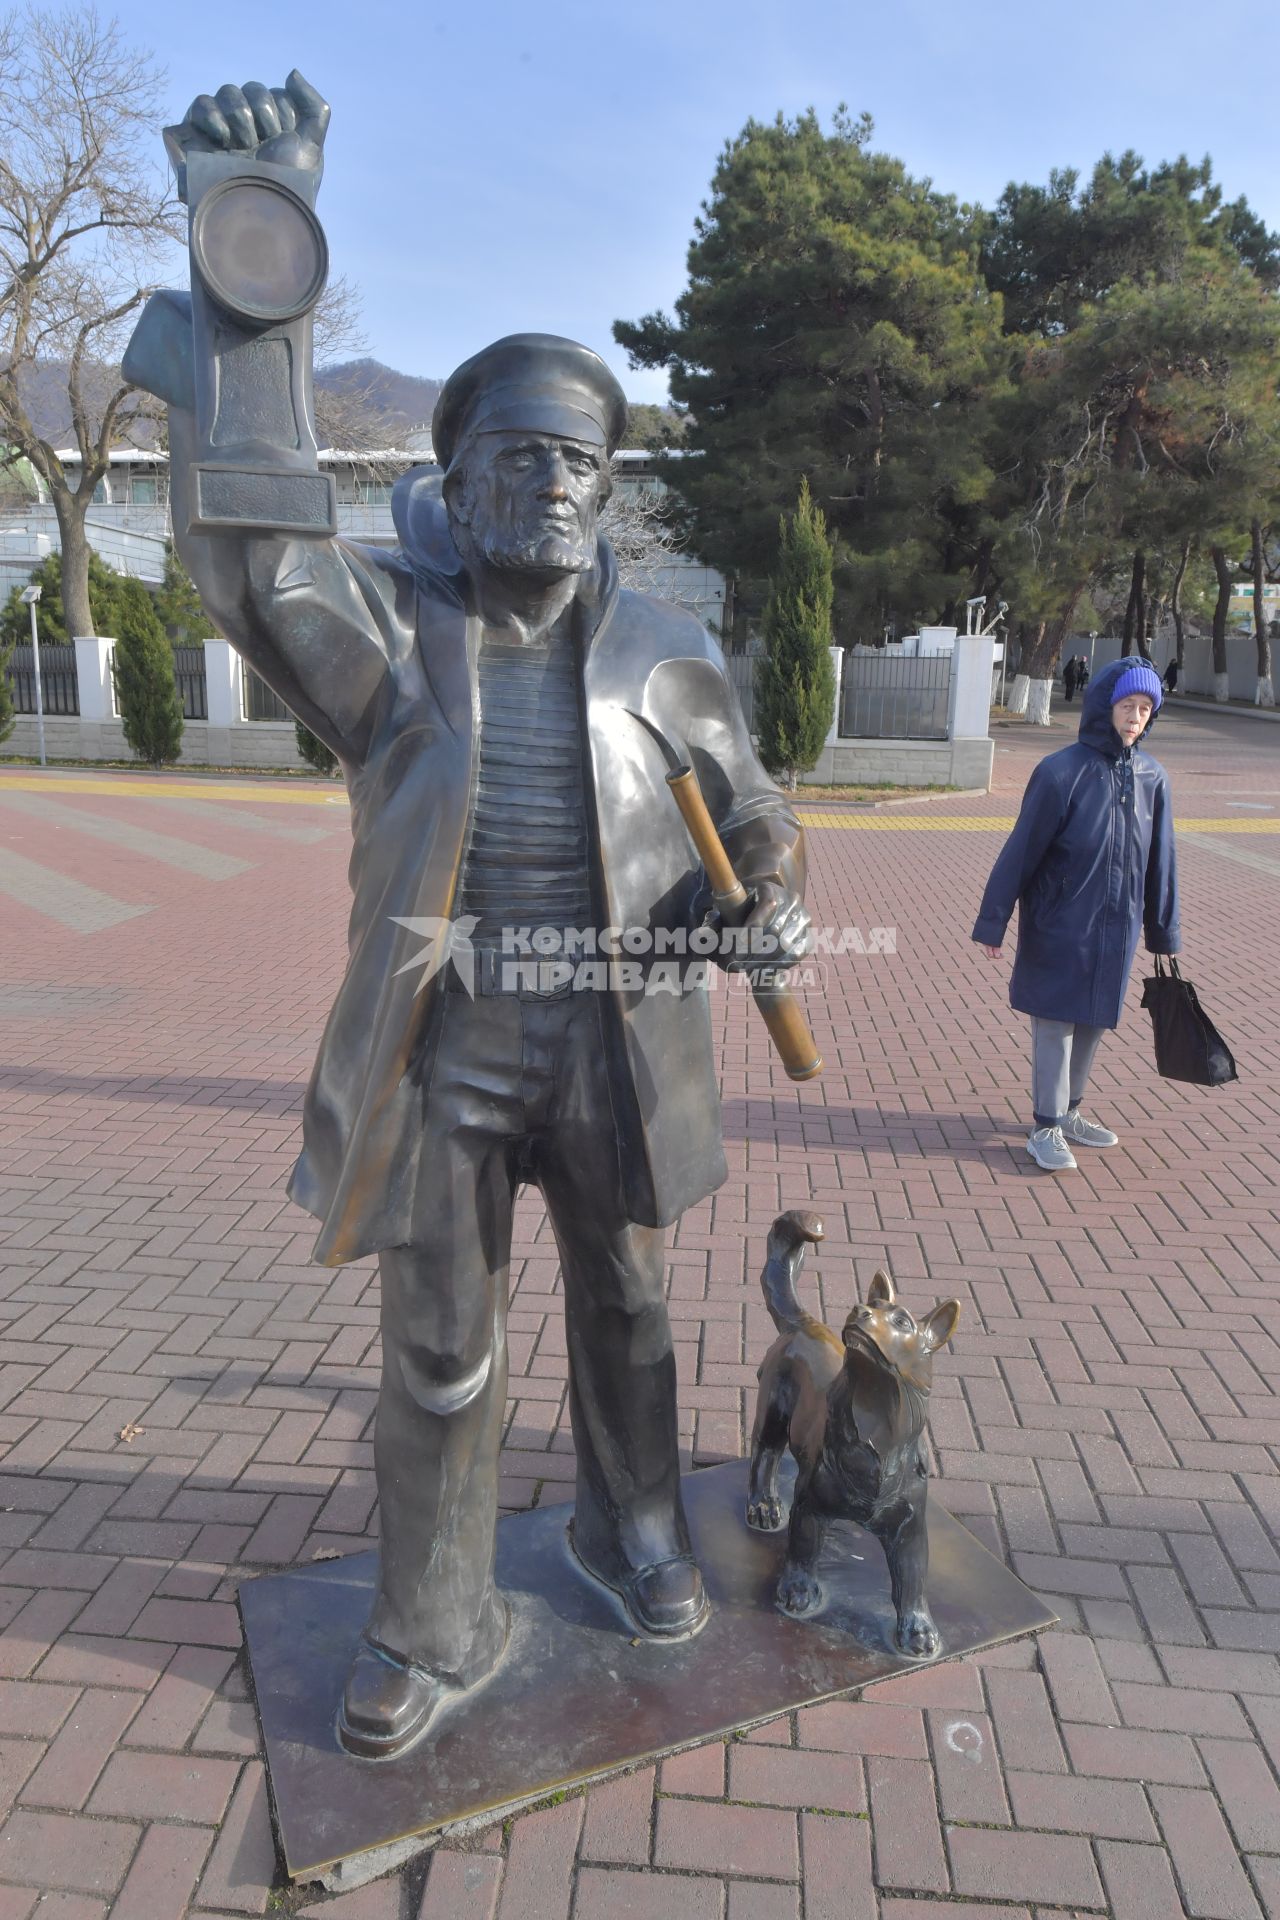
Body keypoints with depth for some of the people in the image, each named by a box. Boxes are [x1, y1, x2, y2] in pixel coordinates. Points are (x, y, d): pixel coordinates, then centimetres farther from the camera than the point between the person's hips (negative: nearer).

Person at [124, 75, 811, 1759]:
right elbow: (248, 554, -28)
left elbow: (750, 808, 13)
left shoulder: (661, 651, 0)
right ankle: (436, 1630, 34)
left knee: (624, 1312, 20)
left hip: (610, 1045, 2)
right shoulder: (386, 632, -7)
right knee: (438, 1359, 10)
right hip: (441, 1056, -1)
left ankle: (632, 1530, 47)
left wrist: (780, 901, -7)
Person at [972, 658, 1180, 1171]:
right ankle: (1047, 1128, 14)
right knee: (1056, 1023, 2)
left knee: (1093, 1022, 15)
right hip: (1059, 925, -5)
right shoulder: (1062, 772, -14)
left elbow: (1160, 861, 8)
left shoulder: (1151, 777, 1)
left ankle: (1067, 1111, 31)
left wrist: (1164, 932, 12)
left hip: (1116, 929, 5)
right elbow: (1021, 850, -12)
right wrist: (993, 923, -11)